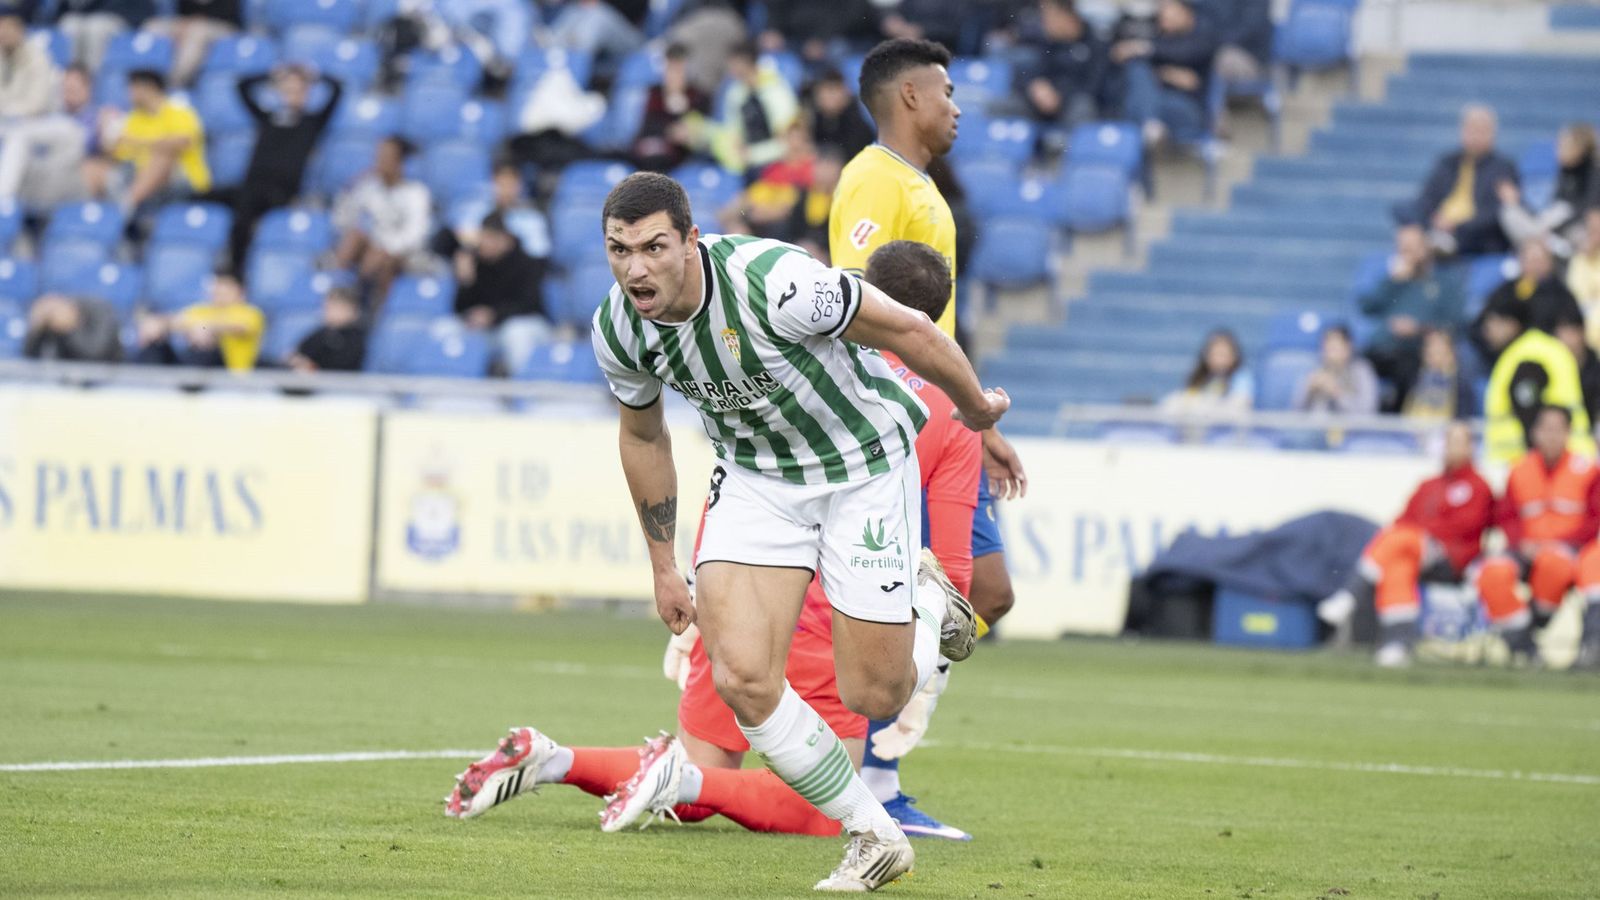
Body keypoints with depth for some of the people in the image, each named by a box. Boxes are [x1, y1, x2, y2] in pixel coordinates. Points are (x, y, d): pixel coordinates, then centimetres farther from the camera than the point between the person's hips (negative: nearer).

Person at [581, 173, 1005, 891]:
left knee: (873, 695, -1)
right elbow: (643, 435, 7)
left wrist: (976, 406, -1)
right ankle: (873, 836, 4)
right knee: (741, 678, -15)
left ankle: (929, 608, 35)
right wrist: (663, 567, 13)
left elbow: (906, 329, -18)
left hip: (862, 461, -4)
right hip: (755, 474, 4)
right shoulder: (617, 331, -15)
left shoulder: (773, 282, -33)